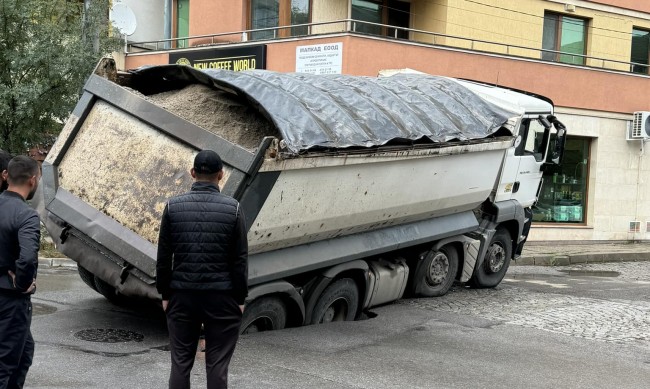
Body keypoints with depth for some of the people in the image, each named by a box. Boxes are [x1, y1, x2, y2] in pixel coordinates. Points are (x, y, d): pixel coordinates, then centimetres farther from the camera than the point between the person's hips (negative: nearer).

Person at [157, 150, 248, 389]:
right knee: (217, 365, 4)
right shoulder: (233, 208, -5)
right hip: (222, 297, -2)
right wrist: (240, 298, 4)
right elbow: (240, 260, -4)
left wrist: (165, 293, 11)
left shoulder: (173, 206, -1)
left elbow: (164, 257, 2)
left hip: (182, 296, 2)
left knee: (181, 362, 9)